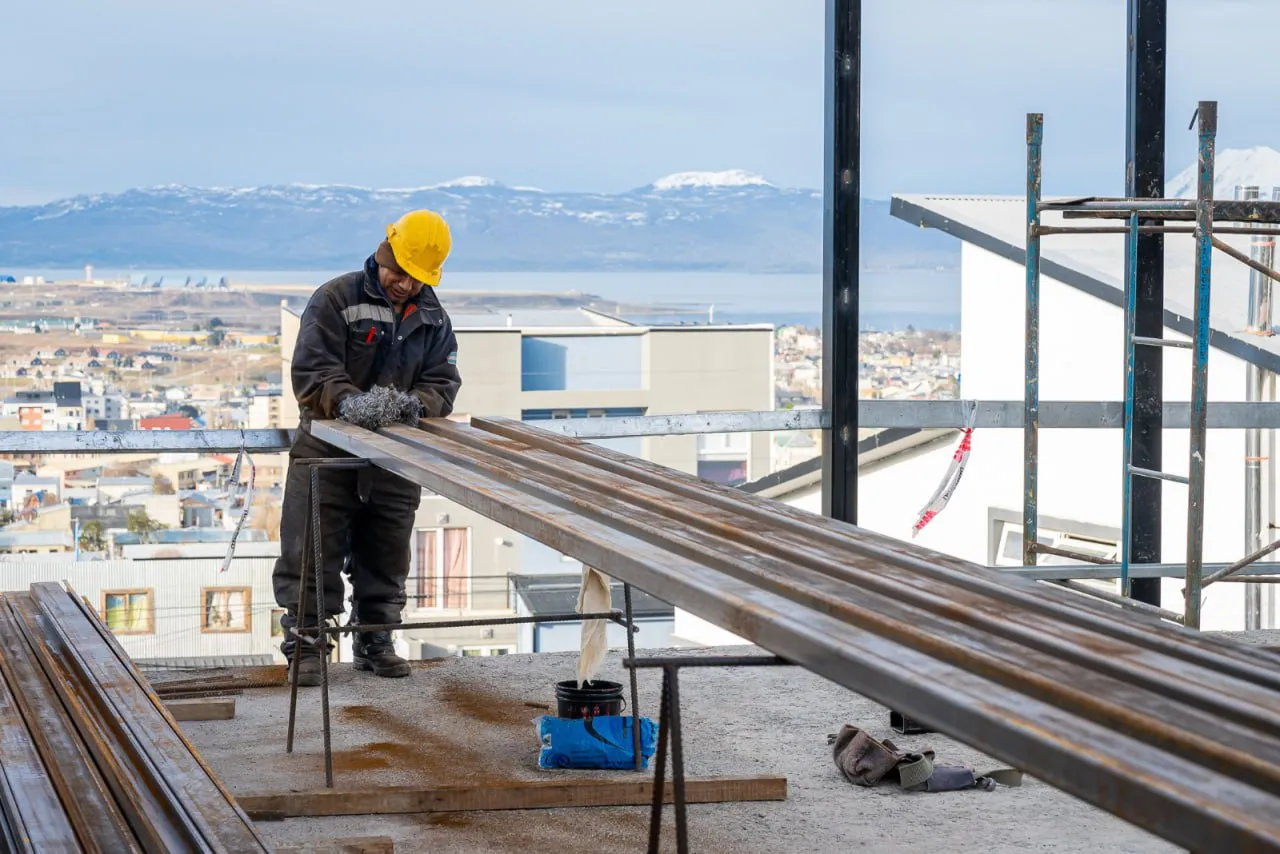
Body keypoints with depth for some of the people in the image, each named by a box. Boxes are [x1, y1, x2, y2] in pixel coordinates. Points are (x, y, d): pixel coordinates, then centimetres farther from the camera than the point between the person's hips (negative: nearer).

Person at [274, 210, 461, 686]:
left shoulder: (433, 317, 10)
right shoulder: (336, 299, -7)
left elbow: (443, 382, 5)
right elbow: (311, 371, -15)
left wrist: (415, 404, -19)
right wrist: (349, 402, -34)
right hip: (328, 446, -4)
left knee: (385, 557, 12)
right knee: (312, 554, -3)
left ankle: (374, 642, 24)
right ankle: (305, 646, 5)